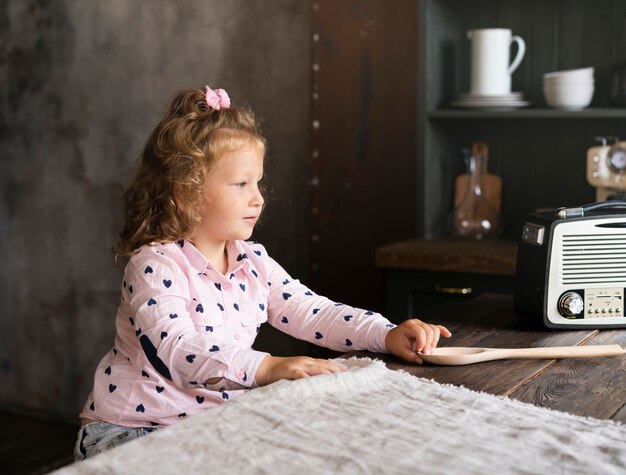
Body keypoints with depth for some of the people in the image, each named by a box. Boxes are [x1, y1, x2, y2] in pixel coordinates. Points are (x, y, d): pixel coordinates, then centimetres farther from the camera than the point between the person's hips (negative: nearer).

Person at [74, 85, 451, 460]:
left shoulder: (253, 263, 5)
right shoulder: (156, 265, -19)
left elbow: (312, 313, 4)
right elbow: (178, 349, -33)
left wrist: (388, 335, -10)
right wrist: (266, 368, -46)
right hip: (129, 430, -6)